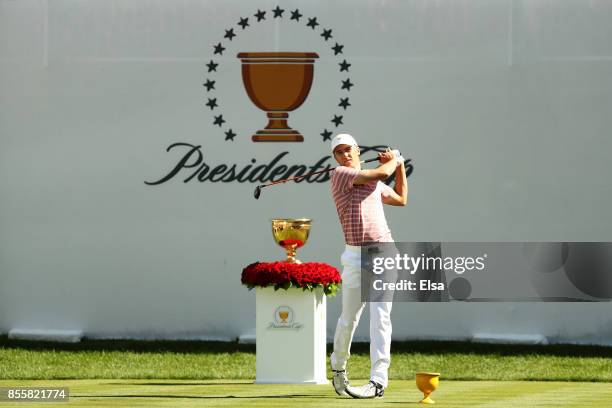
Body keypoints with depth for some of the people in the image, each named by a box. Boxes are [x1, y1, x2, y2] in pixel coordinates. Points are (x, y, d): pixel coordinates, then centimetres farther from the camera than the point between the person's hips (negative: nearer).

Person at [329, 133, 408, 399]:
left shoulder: (374, 184, 16)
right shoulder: (340, 175, -3)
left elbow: (401, 199, 32)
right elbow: (382, 173, -8)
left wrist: (400, 166, 26)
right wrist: (392, 160, 11)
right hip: (356, 255, -2)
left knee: (380, 317, -10)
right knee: (348, 319, 7)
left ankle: (379, 381, -16)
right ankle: (338, 369, 34)